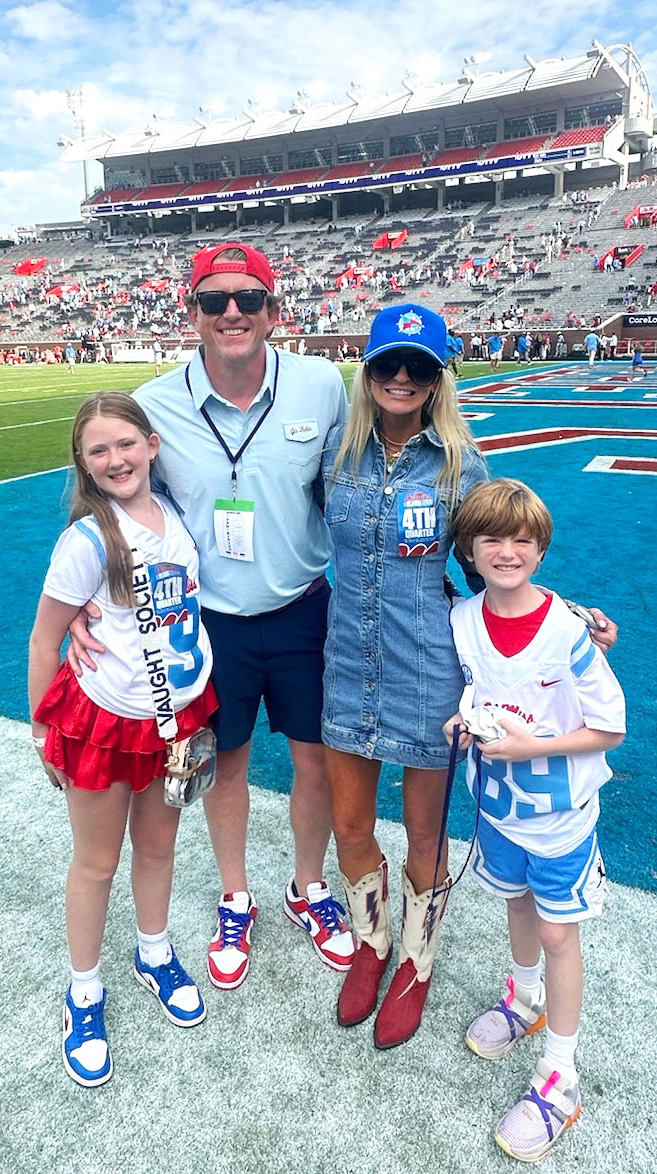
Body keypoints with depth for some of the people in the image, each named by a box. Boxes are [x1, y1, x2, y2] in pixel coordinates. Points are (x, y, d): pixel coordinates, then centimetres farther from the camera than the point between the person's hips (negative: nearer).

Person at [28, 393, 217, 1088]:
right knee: (96, 862, 14)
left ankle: (154, 956, 48)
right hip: (105, 719, -4)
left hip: (178, 714, 5)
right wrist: (42, 731, -4)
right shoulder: (88, 539, -19)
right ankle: (84, 994, 37)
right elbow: (43, 641, -10)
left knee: (158, 844, 22)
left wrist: (194, 714, 12)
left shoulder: (173, 514, -4)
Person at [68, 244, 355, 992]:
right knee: (226, 763, 17)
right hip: (210, 619, 0)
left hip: (302, 611, 1)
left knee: (317, 763, 13)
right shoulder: (153, 405, -11)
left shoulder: (322, 386, -11)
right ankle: (236, 900, 44)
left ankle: (308, 889, 43)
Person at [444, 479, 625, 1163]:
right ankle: (524, 998, 53)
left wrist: (533, 746, -26)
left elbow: (610, 728, -17)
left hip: (560, 811, -4)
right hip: (498, 802, 4)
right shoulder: (461, 623, -12)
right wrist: (463, 721, -15)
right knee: (517, 901, 25)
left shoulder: (569, 631, -25)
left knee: (557, 930, 10)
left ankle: (559, 1077, 30)